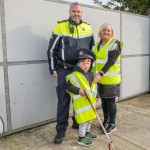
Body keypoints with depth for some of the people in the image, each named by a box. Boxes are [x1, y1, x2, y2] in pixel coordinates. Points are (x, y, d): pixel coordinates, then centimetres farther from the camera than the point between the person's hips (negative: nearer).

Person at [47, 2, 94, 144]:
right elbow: (51, 49, -3)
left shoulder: (88, 28, 6)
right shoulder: (60, 27, -5)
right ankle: (61, 130, 10)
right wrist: (53, 69, -5)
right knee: (64, 100, -2)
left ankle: (77, 121, 34)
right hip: (64, 69, -4)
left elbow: (92, 48, 19)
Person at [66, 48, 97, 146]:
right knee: (84, 119, -3)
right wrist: (78, 91, -24)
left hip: (91, 100, 8)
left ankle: (87, 132, 42)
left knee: (90, 117, 21)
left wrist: (95, 96, 13)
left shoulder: (91, 75, 7)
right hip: (80, 101, -8)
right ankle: (81, 138, 13)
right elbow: (68, 86, -14)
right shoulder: (74, 75, -15)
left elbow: (94, 86, 18)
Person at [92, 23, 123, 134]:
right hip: (100, 79, 6)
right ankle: (106, 120, 30)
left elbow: (111, 61, -19)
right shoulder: (97, 45, 14)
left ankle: (112, 124, 16)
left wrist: (100, 73, -28)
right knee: (103, 100, 14)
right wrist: (95, 74, 13)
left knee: (110, 101, 1)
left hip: (110, 79, -6)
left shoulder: (114, 44, -8)